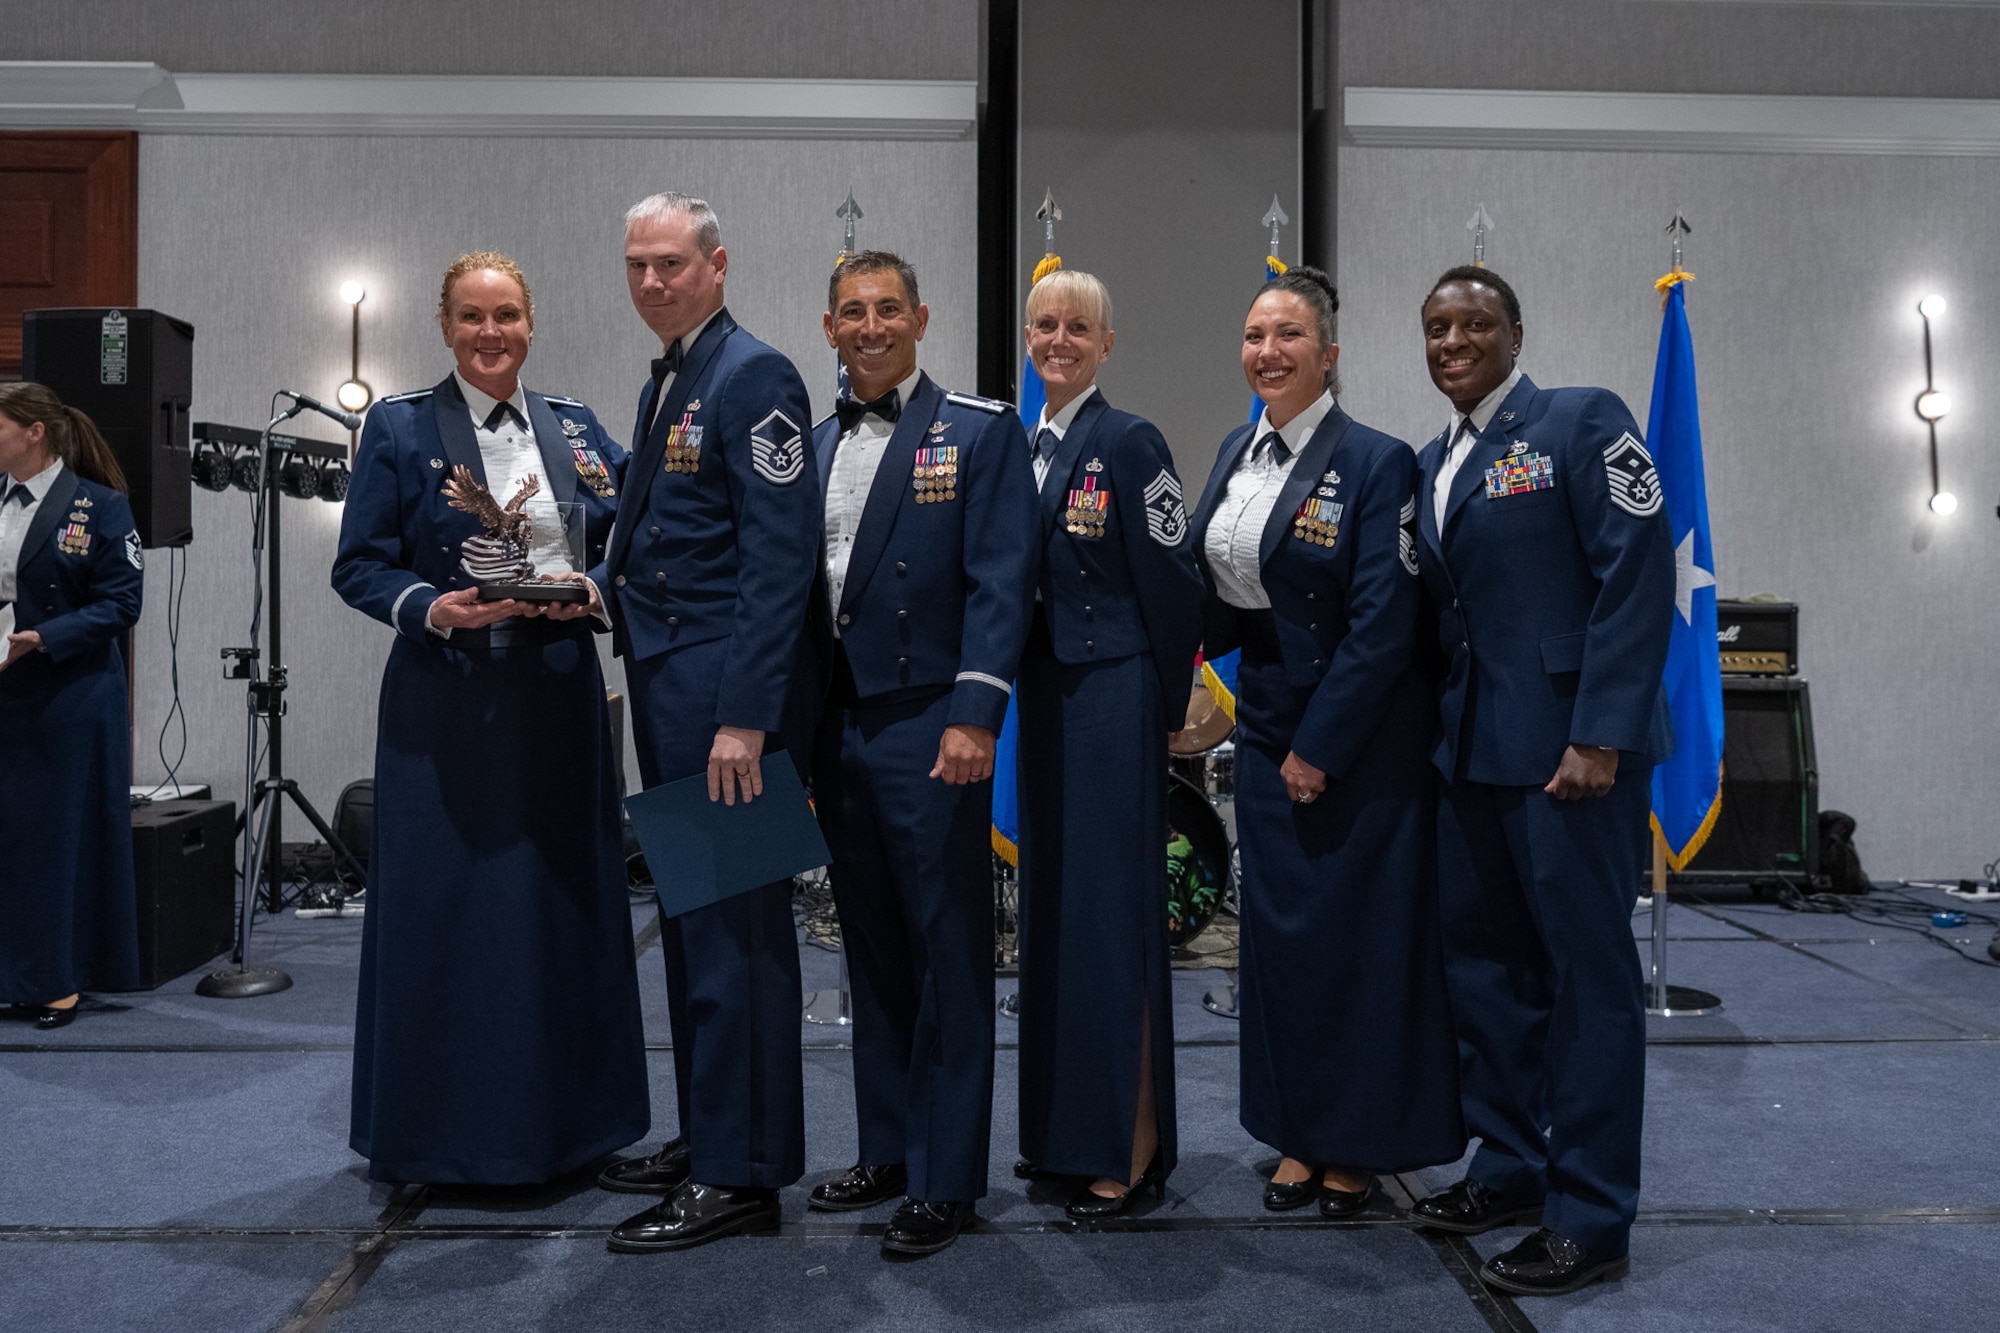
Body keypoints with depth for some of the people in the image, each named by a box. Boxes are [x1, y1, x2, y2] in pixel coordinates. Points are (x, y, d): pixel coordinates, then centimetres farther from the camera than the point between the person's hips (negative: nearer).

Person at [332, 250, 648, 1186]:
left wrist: (595, 594, -10)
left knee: (564, 894, 7)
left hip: (558, 696, 3)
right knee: (446, 904, 1)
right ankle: (446, 1130, 17)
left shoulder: (575, 429, 10)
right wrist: (431, 608, -18)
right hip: (448, 701, -3)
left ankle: (559, 1121, 22)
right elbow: (358, 566, -1)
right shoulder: (400, 427, 1)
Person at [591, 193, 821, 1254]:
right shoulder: (661, 386, 18)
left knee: (732, 926, -3)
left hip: (725, 691, -10)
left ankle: (740, 1175, 9)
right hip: (666, 687, 10)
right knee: (688, 920, 16)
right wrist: (604, 584, 5)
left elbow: (778, 558, -19)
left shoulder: (754, 377, -12)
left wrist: (744, 717, -23)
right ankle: (706, 1136, 30)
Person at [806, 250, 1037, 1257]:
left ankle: (946, 1180, 12)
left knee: (949, 955, 1)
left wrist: (974, 718, -19)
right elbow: (798, 590, 15)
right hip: (838, 733, 6)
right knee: (872, 951, 15)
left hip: (933, 732, -6)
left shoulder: (981, 431, -3)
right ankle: (887, 1149, 29)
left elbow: (1001, 583, -10)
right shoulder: (811, 446, 14)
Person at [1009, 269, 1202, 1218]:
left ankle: (1128, 1148, 6)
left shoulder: (1129, 443, -8)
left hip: (1112, 696, -7)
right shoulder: (1022, 449, 13)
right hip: (1043, 694, 8)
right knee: (1048, 902, 12)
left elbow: (1171, 583, -9)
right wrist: (1014, 691, 12)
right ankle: (1059, 1127, 25)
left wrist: (1168, 711, -6)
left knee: (1113, 908, -4)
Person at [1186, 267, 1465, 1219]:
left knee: (1358, 932, 2)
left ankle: (1358, 1146, 19)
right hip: (1266, 723, 7)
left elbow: (1381, 624, -17)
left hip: (1356, 735, -6)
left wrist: (1321, 747, -16)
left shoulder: (1375, 463, -13)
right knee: (1279, 925, 11)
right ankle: (1300, 1137, 25)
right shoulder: (1237, 453, 8)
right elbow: (1205, 582, 14)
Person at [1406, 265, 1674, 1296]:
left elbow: (1638, 578, -12)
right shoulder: (1434, 462, 15)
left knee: (1588, 966, 0)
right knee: (1481, 956, 13)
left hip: (1570, 741, -7)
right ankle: (1512, 1168, 28)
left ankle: (1591, 1218, 10)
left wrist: (1600, 737, -19)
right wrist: (1441, 727, 7)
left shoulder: (1582, 421, -5)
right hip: (1470, 743, 7)